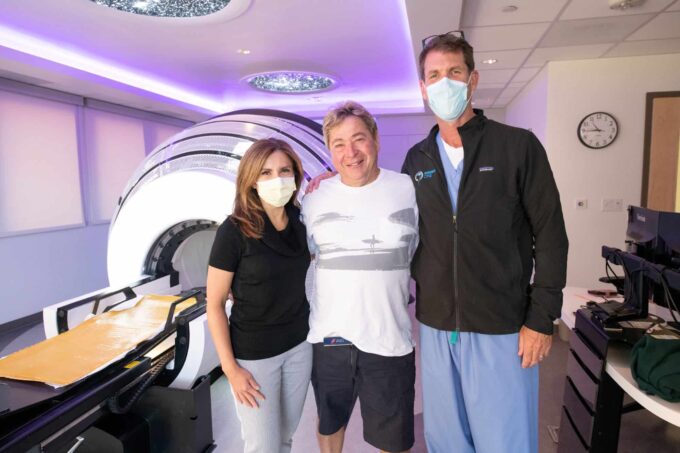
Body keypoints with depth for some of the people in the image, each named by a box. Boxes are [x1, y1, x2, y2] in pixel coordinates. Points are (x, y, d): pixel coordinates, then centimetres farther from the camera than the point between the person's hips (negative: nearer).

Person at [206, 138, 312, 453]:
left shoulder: (301, 221, -5)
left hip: (299, 346, 5)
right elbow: (214, 303, -13)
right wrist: (230, 368, -13)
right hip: (253, 355, -4)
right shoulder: (234, 230, -19)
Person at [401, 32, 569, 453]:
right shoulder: (417, 159, 6)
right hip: (436, 326, 4)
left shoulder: (519, 146, -5)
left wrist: (541, 319, -8)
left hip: (503, 328, -3)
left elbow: (550, 237, -6)